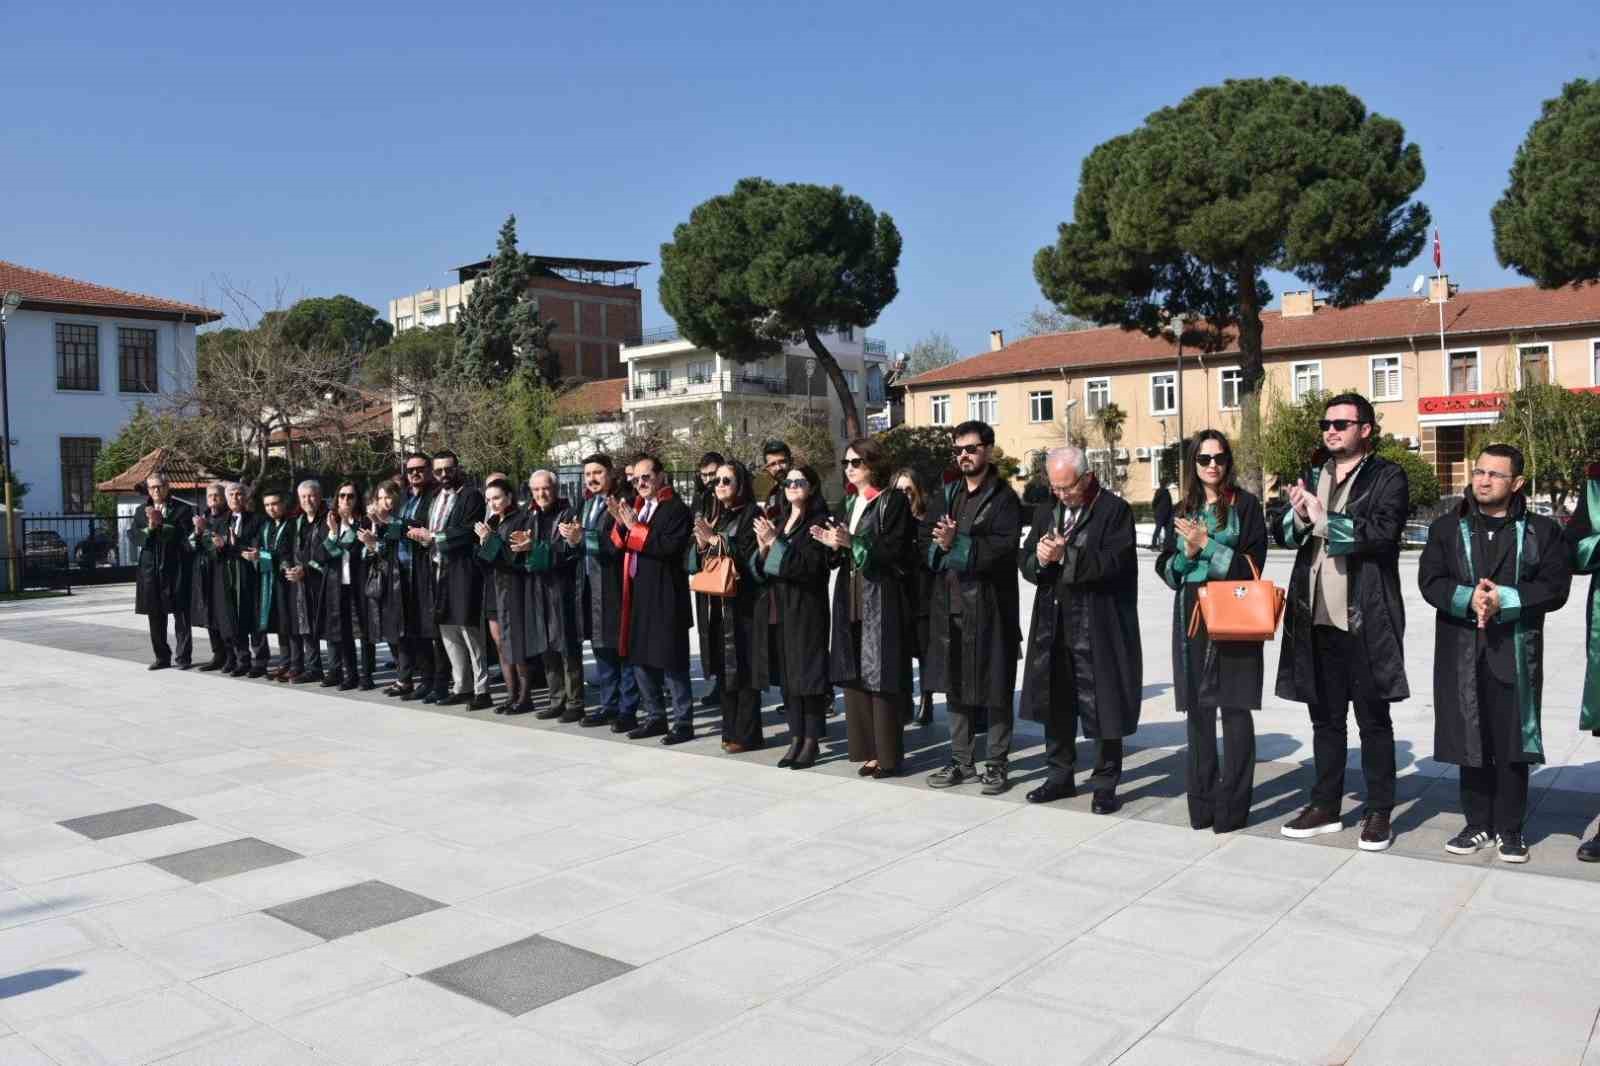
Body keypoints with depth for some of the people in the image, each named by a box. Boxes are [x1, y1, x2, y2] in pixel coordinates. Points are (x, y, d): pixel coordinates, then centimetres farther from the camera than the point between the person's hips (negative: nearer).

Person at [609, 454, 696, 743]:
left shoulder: (677, 509, -9)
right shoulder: (635, 507, 15)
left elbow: (670, 546, -23)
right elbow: (619, 546, 13)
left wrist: (636, 527, -19)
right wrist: (621, 524, -5)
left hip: (664, 597, -8)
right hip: (637, 594, 8)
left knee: (671, 662, -3)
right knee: (640, 659, 14)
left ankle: (683, 722, 6)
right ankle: (655, 717, 25)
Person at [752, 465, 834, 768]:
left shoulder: (818, 522, -6)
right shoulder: (779, 521, 16)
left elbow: (810, 564, -17)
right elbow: (759, 569, 15)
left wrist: (775, 543, -17)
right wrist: (763, 548, -5)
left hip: (806, 609, -7)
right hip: (777, 609, 7)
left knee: (808, 674, -2)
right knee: (786, 676, 9)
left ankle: (812, 741, 6)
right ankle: (796, 738, 16)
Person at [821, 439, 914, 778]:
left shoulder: (892, 502, -6)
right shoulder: (850, 503, 16)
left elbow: (895, 551, -14)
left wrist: (852, 543, -20)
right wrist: (833, 543, -2)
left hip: (882, 599, -7)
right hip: (851, 598, 7)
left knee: (881, 679, -5)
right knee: (854, 677, 7)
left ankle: (888, 754, 3)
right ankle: (868, 749, 15)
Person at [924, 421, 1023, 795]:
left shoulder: (1004, 497, -5)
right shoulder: (949, 493, 14)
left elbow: (1003, 549, -16)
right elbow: (932, 545, 12)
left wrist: (957, 544, -20)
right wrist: (940, 544, -10)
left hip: (988, 606, -6)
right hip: (950, 604, 6)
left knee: (994, 688, 3)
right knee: (954, 686, 12)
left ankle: (997, 764, 13)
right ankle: (961, 761, 24)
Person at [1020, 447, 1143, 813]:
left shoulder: (1115, 510, -5)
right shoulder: (1046, 512, 13)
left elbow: (1114, 562, -16)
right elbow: (1025, 561, 10)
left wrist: (1066, 555, -23)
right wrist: (1040, 559, -13)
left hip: (1098, 628, -5)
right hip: (1053, 626, 6)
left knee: (1101, 706, 1)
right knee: (1056, 702, 13)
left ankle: (1105, 785, 14)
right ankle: (1060, 776, 27)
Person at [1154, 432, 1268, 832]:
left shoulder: (1245, 505, 0)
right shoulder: (1183, 509, 13)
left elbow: (1252, 564, -6)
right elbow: (1164, 565, 12)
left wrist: (1206, 544, -12)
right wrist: (1187, 553, -7)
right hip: (1191, 617, 4)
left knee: (1234, 708, -4)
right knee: (1197, 709, 7)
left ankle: (1232, 805, 2)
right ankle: (1201, 801, 16)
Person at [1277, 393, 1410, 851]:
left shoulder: (1387, 477, -3)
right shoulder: (1313, 476, 14)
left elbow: (1383, 533, -18)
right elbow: (1287, 534, 11)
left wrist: (1324, 520, -16)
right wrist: (1299, 516, -9)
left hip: (1365, 620, -5)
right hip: (1317, 618, 5)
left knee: (1373, 718, 6)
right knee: (1325, 716, 14)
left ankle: (1379, 813, 17)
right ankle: (1325, 805, 25)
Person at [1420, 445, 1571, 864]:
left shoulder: (1541, 531, 5)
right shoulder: (1447, 528, 9)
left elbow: (1555, 588, -4)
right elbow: (1430, 581, 0)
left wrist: (1504, 599, -17)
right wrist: (1468, 599, -18)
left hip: (1516, 653, -1)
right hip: (1461, 653, 2)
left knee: (1511, 742, 3)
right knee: (1471, 740, 7)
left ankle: (1509, 829, 16)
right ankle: (1478, 825, 19)